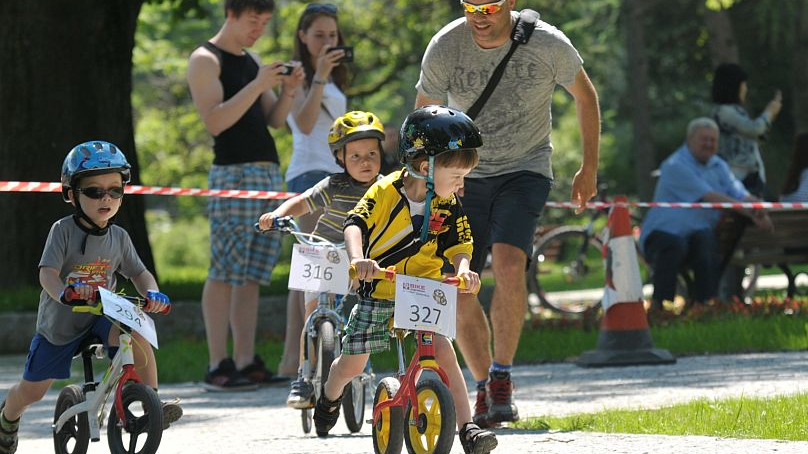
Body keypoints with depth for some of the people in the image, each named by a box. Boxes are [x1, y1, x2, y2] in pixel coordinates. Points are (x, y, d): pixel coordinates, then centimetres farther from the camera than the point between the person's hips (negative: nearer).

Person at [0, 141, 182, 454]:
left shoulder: (119, 238, -3)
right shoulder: (63, 230, -15)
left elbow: (139, 273, 4)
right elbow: (48, 272, -24)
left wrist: (151, 293, -20)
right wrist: (63, 293, -46)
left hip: (102, 316, 2)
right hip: (58, 321, -2)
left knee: (136, 333, -32)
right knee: (32, 390, 5)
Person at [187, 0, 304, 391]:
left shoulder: (251, 61, 22)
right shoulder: (205, 60, -2)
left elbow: (274, 120, 18)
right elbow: (215, 122, -13)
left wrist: (287, 91, -1)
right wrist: (257, 86, -19)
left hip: (268, 172, 8)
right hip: (233, 172, -8)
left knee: (251, 275, 4)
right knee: (224, 272, -11)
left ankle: (246, 363, 3)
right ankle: (217, 367, -13)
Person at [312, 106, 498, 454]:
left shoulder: (449, 205, -3)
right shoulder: (386, 192, -14)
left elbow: (458, 245, -4)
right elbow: (355, 224, -21)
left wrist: (463, 268, -27)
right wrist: (357, 258, -41)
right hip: (379, 291, -2)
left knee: (442, 350, -19)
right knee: (352, 363, 3)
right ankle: (329, 399, 39)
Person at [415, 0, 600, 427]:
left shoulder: (548, 44, -15)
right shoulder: (444, 49, -13)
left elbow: (585, 96, 4)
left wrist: (589, 167, 6)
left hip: (525, 171, -2)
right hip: (466, 177, 2)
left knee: (508, 265, -26)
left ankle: (502, 377, -15)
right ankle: (483, 387, 14)